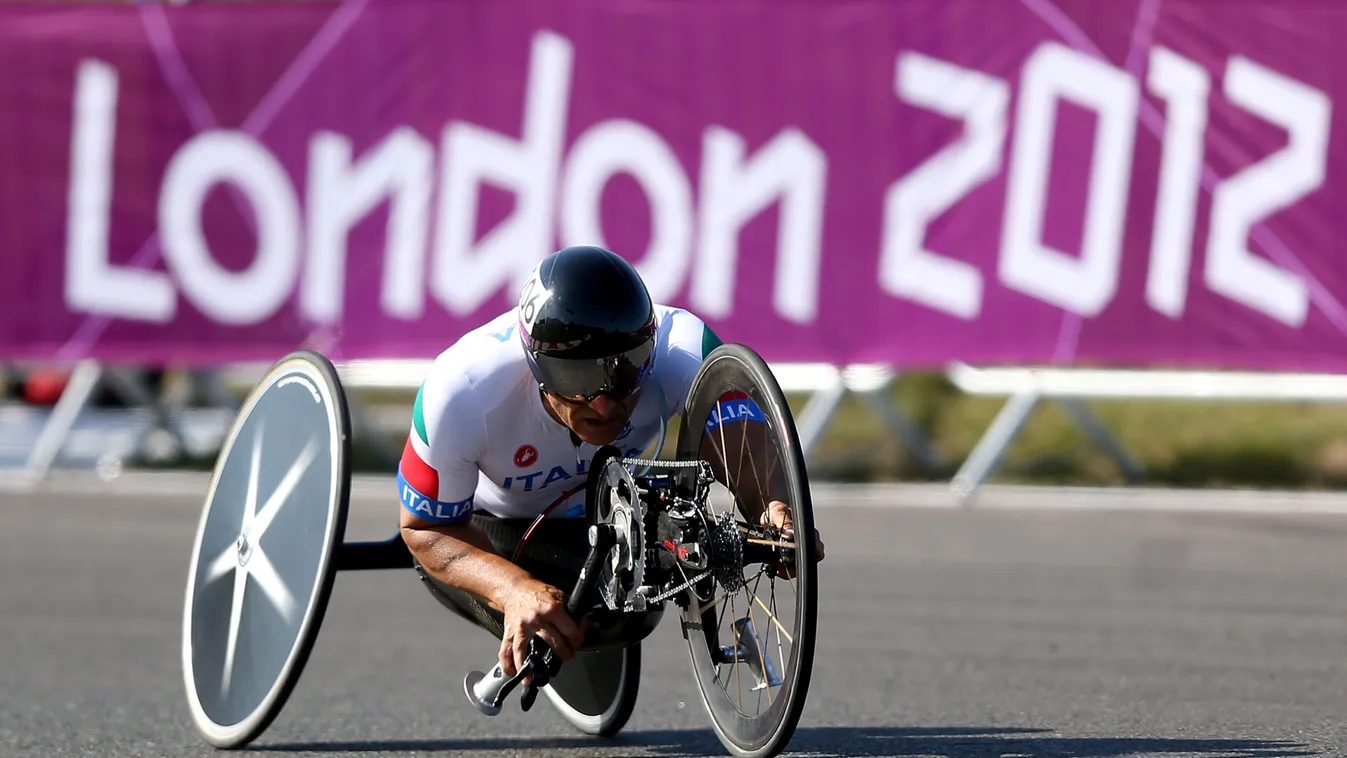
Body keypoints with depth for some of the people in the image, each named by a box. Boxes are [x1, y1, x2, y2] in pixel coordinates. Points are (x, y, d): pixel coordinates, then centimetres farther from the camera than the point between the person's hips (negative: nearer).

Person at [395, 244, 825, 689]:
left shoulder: (682, 349, -36)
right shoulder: (462, 393, -40)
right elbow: (426, 529, -28)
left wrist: (777, 509, -57)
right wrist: (515, 591, -48)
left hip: (603, 508, 3)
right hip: (484, 524, -3)